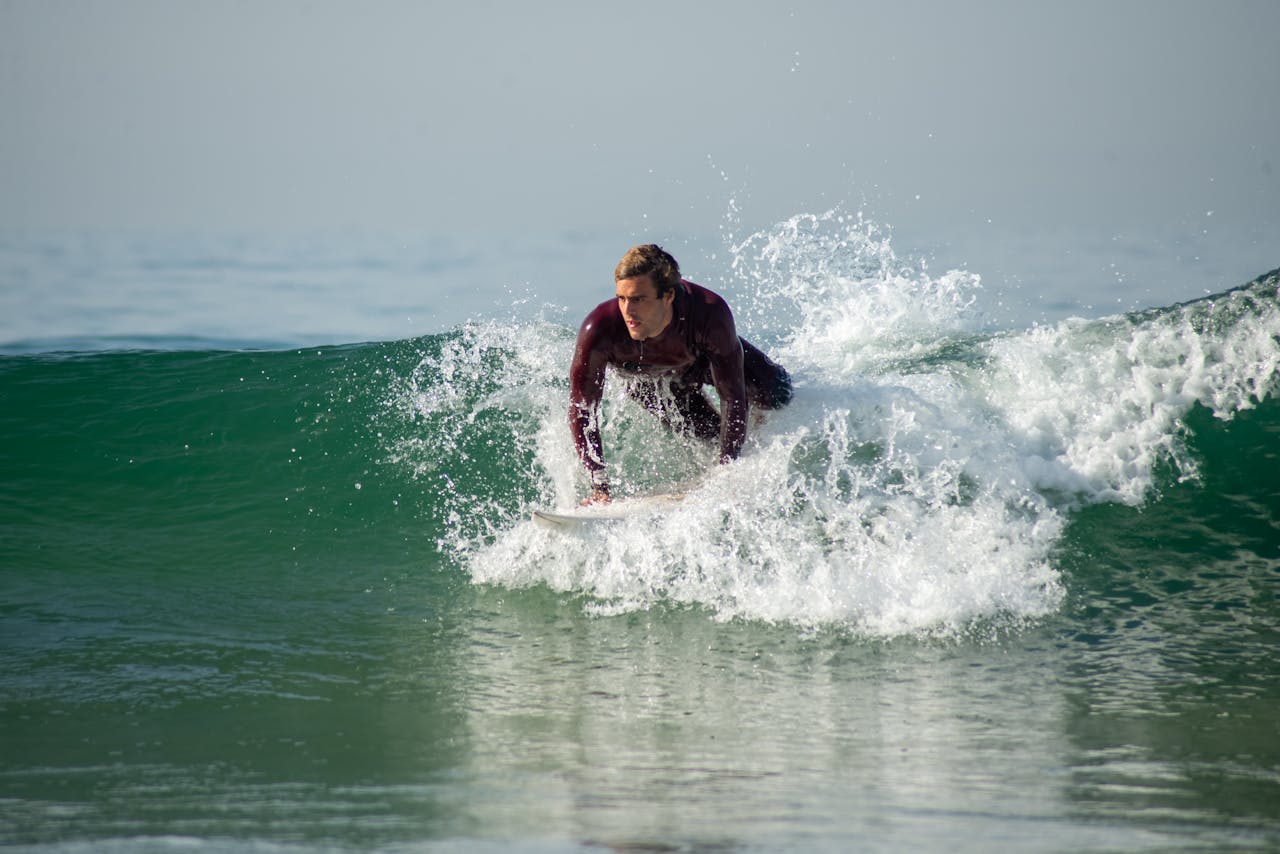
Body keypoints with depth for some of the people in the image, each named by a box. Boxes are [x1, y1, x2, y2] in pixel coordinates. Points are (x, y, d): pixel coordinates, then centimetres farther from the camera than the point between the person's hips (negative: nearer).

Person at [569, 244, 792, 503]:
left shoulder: (710, 313, -42)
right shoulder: (599, 330, -43)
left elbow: (732, 397, -32)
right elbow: (581, 410, -32)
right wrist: (599, 486, -38)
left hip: (698, 355, 0)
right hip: (645, 379, 0)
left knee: (776, 392, -10)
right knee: (706, 430, -16)